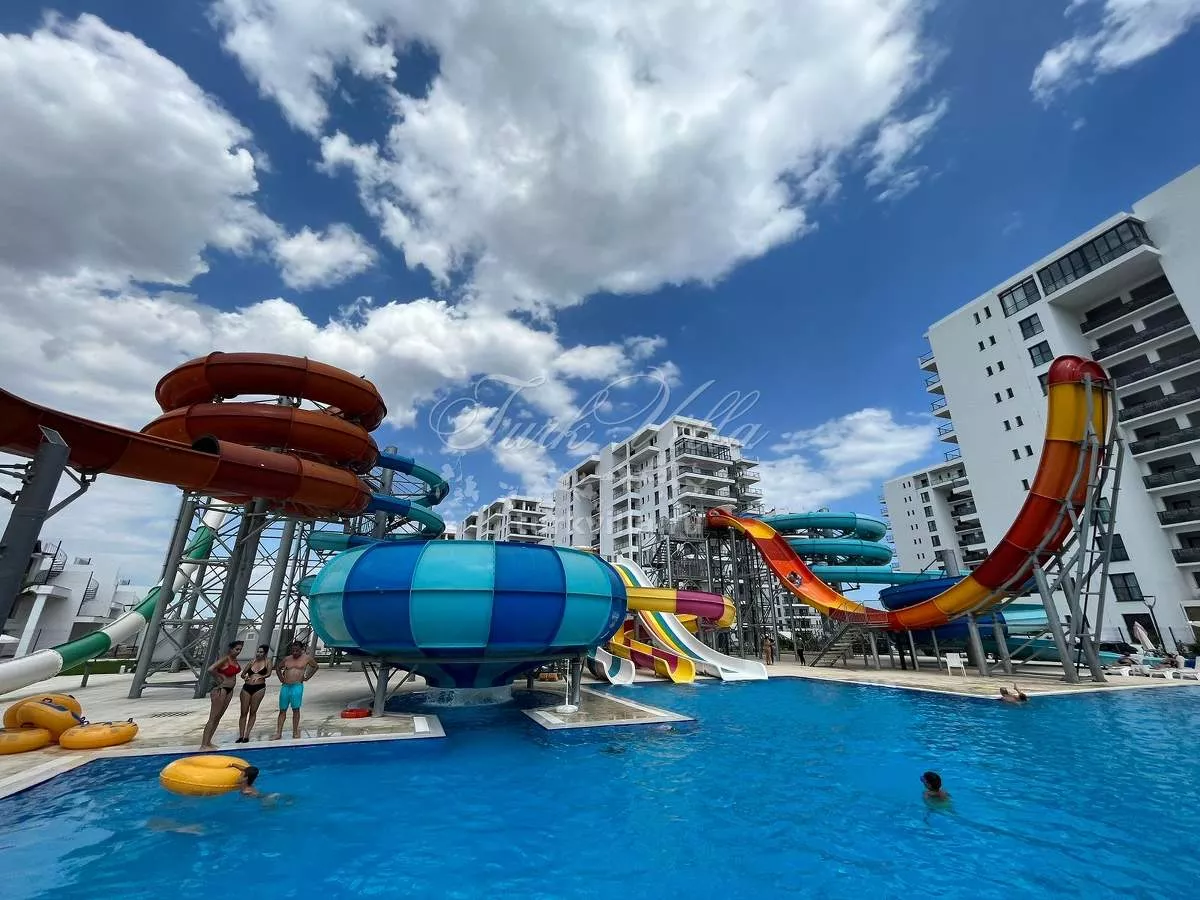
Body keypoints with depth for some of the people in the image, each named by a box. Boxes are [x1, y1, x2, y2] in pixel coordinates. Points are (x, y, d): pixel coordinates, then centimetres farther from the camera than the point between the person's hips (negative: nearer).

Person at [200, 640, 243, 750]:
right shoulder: (225, 659, -17)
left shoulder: (235, 660, 7)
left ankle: (208, 742, 24)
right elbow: (210, 669, -29)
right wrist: (219, 679, -16)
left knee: (218, 717, 14)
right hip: (221, 690, -8)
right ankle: (204, 745, 5)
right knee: (213, 718, -2)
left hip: (230, 690, 8)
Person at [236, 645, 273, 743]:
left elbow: (268, 673, -6)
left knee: (253, 712, 1)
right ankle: (241, 735, 11)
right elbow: (242, 674, 14)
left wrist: (260, 677, -22)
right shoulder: (251, 662, 12)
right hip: (247, 687, 3)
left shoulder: (267, 662, 5)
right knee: (244, 712, 4)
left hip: (259, 688, -3)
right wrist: (245, 677, -7)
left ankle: (247, 735, 8)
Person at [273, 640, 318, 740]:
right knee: (282, 710, 6)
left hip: (297, 686, -3)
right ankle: (278, 733, 11)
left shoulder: (306, 658, 2)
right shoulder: (286, 659, 10)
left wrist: (307, 677, 5)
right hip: (285, 686, 3)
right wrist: (281, 678, 12)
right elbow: (278, 668, 25)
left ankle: (295, 732, 5)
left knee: (296, 709, -2)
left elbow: (315, 666, 12)